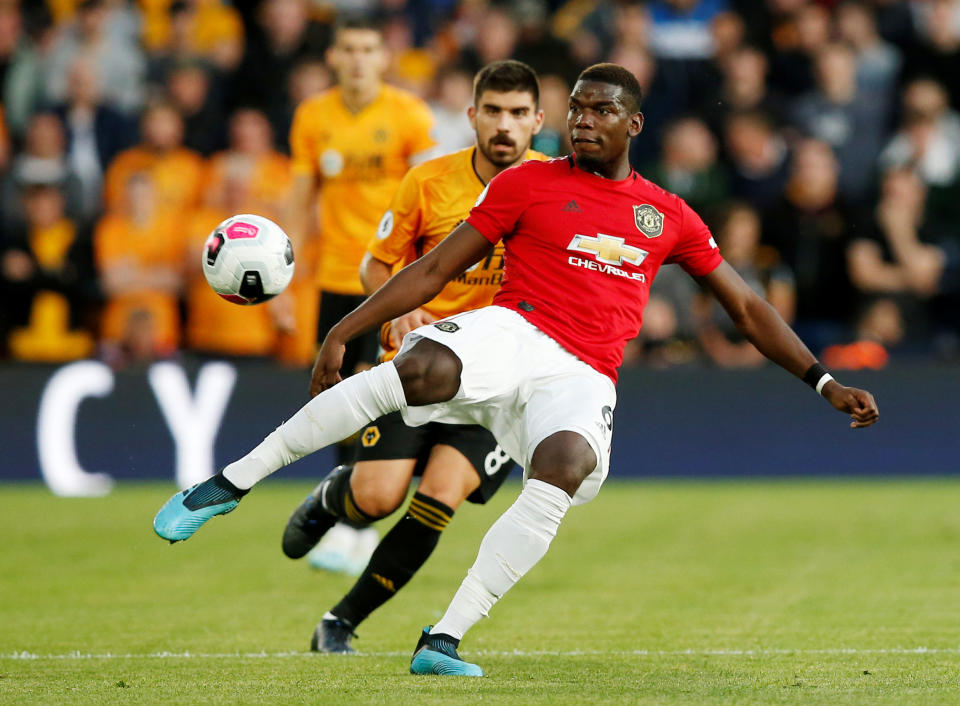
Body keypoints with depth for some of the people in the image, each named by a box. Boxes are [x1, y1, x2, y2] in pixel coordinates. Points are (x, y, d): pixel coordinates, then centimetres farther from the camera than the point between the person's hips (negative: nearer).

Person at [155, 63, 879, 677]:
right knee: (419, 371, -37)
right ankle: (228, 484, -29)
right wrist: (342, 333, 6)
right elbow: (435, 270, 12)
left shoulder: (669, 217, 19)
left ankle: (442, 641, -31)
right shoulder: (528, 183, 12)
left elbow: (747, 307, 25)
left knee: (563, 472, -35)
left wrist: (824, 381, 19)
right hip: (512, 332, -2)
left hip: (582, 379, 2)